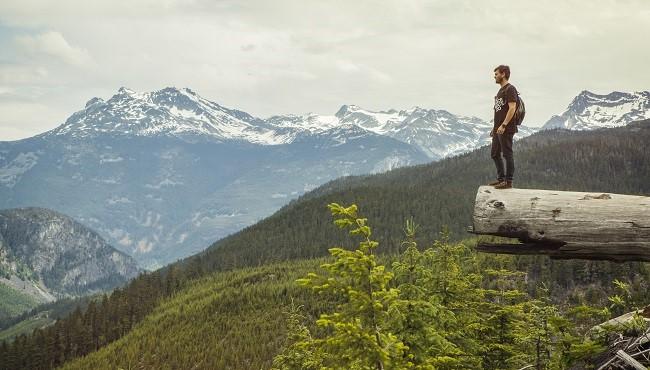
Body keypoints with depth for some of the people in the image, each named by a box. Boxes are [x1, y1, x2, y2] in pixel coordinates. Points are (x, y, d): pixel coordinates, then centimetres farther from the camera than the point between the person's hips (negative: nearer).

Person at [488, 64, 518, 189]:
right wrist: (494, 127, 21)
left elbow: (512, 108, -20)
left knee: (507, 154, -6)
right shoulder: (501, 90, 19)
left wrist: (503, 125, -25)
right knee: (495, 154, 14)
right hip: (498, 130, 10)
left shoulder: (510, 89, -11)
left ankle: (508, 181, -2)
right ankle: (501, 179, 22)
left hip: (506, 130, -10)